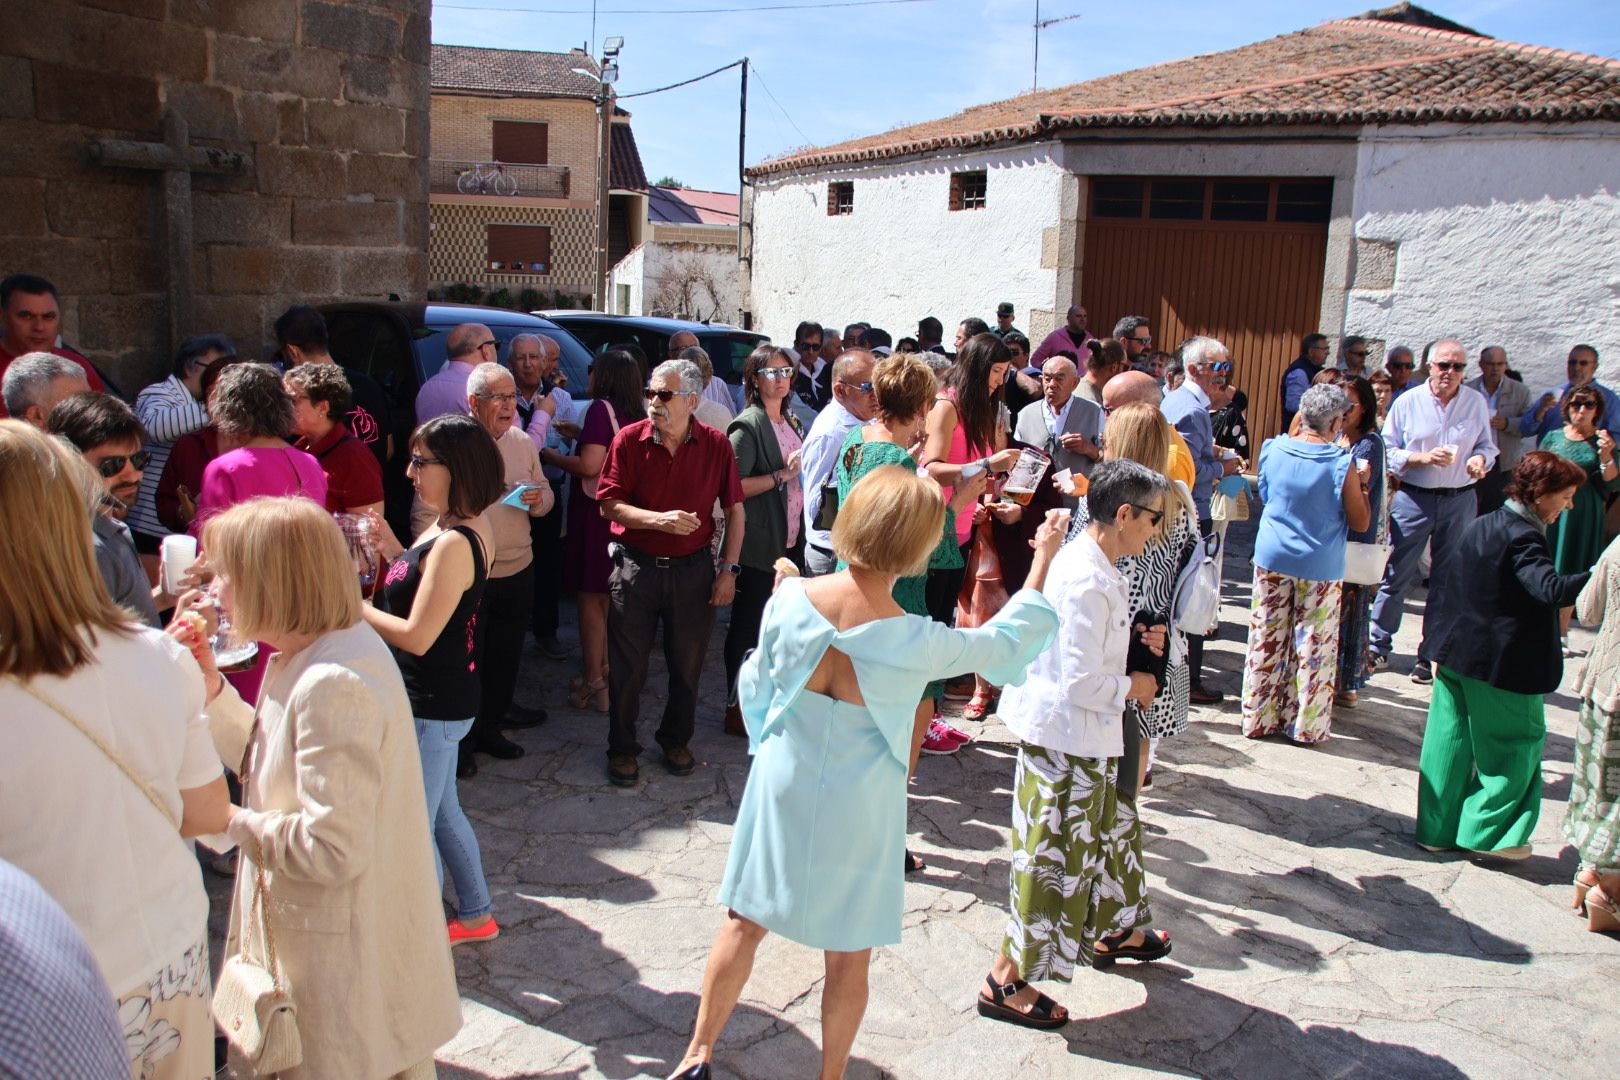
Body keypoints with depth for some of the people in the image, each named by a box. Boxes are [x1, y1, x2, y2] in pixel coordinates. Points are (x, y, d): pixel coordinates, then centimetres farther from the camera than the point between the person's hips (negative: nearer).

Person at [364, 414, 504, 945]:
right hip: (438, 700, 10)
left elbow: (417, 636, -26)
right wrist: (388, 544, 3)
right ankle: (476, 915, 38)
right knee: (443, 812, 23)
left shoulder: (454, 543, -26)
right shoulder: (452, 529, 4)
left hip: (433, 708, -10)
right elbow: (416, 583, 12)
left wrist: (350, 606, -15)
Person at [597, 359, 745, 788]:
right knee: (628, 664, 7)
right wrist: (659, 519, -23)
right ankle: (622, 748, 24)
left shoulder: (716, 445, -3)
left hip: (693, 569, 1)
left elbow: (734, 510, 2)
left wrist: (729, 568, -3)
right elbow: (609, 504, -8)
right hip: (636, 566, -1)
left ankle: (676, 740, 34)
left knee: (687, 664, 13)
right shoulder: (629, 440, -6)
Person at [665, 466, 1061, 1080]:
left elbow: (758, 683, -2)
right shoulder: (919, 642, -23)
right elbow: (1005, 639, -5)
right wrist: (1043, 559, 7)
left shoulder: (791, 599, -18)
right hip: (859, 807, -2)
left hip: (783, 787, 3)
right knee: (849, 957, 16)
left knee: (745, 922, 21)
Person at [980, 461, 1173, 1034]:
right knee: (1055, 856, 1)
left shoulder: (1088, 563, 4)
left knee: (1111, 825, 27)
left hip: (1084, 735, 10)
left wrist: (1134, 638, 5)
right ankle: (1005, 980, 14)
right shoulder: (1088, 583, -27)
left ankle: (1113, 931, 50)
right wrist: (1132, 686, -10)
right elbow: (1081, 684, -27)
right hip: (1067, 737, -10)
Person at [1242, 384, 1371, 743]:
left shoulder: (1274, 449, -6)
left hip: (1272, 558, 3)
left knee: (1267, 640, 12)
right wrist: (1360, 487, 7)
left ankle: (1259, 718, 21)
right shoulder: (1342, 465, -16)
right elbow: (1361, 522, -7)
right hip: (1319, 566, -3)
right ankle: (1307, 725, 17)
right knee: (1314, 646, 9)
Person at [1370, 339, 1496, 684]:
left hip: (1459, 500, 2)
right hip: (1413, 498, -2)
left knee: (1447, 581, 7)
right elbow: (1388, 451, -3)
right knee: (1395, 575, 1)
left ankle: (1431, 657, 17)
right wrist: (1423, 457, -18)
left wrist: (1480, 459, -12)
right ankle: (1378, 647, 13)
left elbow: (1486, 445, 10)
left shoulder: (1477, 403, 5)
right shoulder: (1407, 402, -1)